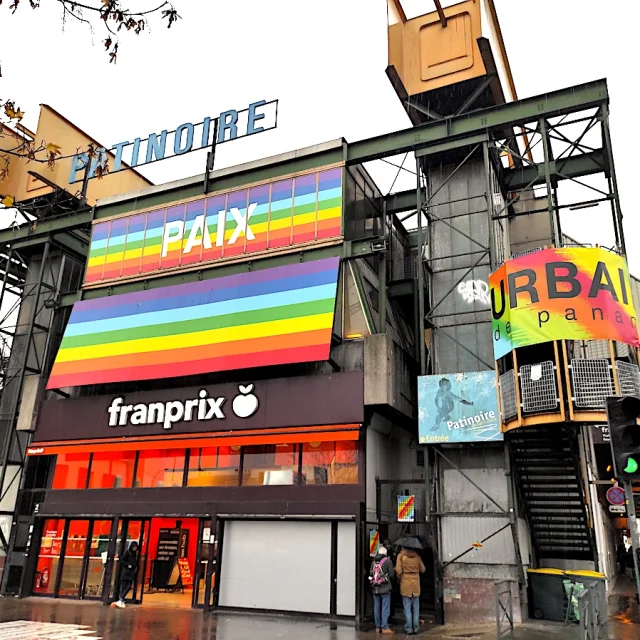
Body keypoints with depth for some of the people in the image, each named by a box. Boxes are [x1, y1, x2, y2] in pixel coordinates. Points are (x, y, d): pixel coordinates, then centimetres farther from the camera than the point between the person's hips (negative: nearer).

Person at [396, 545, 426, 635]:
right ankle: (416, 628, 13)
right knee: (416, 608, 11)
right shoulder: (417, 556, 2)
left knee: (407, 608, 3)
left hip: (405, 584, -3)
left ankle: (409, 629, 4)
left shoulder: (401, 555, -7)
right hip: (416, 583, 3)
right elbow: (422, 569, 5)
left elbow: (398, 571, -12)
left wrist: (399, 579, 5)